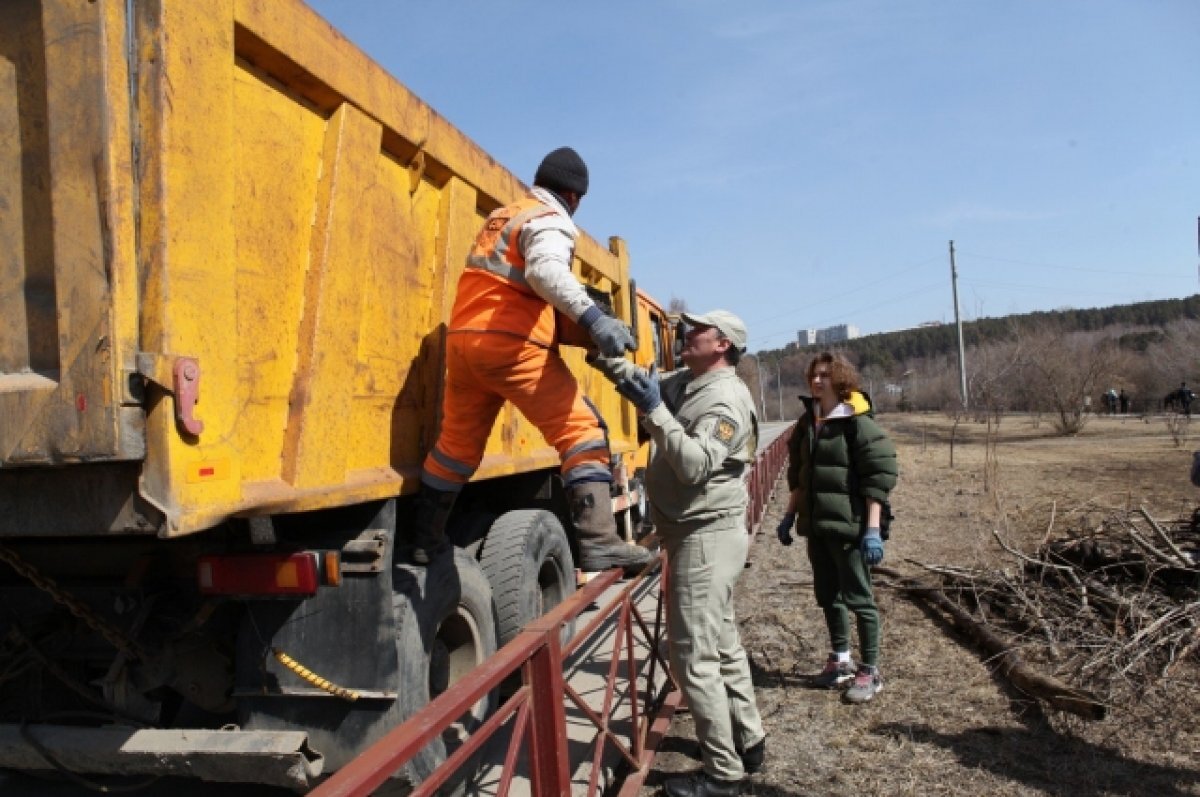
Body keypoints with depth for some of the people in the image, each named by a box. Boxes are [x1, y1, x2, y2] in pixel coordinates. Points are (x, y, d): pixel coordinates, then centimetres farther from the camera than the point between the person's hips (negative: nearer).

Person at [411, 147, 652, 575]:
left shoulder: (501, 216, 24)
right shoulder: (552, 221, -3)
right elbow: (546, 271, -25)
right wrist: (593, 318, -38)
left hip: (464, 339, 8)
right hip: (512, 344, -8)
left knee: (457, 441, 18)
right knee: (583, 430, -7)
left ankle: (425, 538, 27)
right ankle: (598, 541, -17)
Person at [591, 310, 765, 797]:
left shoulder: (726, 398, -18)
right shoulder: (684, 383, 11)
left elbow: (694, 465, -28)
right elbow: (637, 379, 14)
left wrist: (654, 412, -28)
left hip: (709, 535, -10)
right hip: (697, 534, 10)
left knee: (694, 657, -5)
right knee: (721, 644, 20)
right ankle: (748, 740, 34)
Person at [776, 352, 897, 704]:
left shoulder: (859, 423, -12)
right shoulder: (807, 422, 8)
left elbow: (879, 478, -15)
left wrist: (872, 529, -19)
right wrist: (789, 516, 15)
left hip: (849, 526, -7)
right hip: (817, 525, 7)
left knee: (858, 599, 3)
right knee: (827, 595, 15)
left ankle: (870, 671, 15)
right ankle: (840, 660, 30)